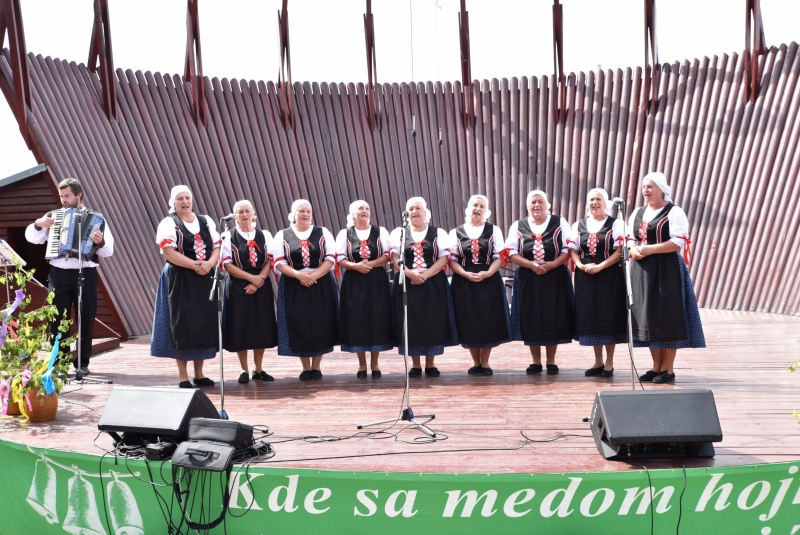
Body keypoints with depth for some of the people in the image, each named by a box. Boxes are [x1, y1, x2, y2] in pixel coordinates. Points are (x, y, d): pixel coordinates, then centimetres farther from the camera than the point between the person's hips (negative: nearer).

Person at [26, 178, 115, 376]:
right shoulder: (53, 216, 11)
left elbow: (108, 250, -4)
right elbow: (31, 237, 9)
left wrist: (100, 242, -26)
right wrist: (38, 224, -11)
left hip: (85, 275, -1)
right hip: (59, 275, 1)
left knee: (86, 320, 3)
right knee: (58, 320, 2)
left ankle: (82, 362, 12)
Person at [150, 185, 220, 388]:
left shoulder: (206, 221, 12)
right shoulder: (168, 223, -3)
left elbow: (217, 247, 6)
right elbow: (169, 252, -15)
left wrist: (209, 264, -14)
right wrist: (195, 265, -20)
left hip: (205, 279, 5)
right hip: (180, 280, -4)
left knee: (205, 323, 5)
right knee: (183, 324, -4)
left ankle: (199, 373, 16)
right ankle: (182, 375, 4)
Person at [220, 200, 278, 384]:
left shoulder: (264, 235, 7)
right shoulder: (229, 237, 0)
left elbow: (270, 261, 1)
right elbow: (227, 265, -8)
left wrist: (258, 280, -13)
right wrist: (251, 277, -15)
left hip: (262, 287, 2)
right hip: (238, 288, -2)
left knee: (261, 327, 4)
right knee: (240, 328, -1)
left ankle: (258, 369, 16)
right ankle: (244, 371, 10)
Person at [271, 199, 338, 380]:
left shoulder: (322, 233, 5)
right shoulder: (282, 235, 4)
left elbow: (330, 258, -3)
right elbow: (279, 263, -4)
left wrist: (314, 275, -17)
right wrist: (299, 275, -20)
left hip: (321, 286, 1)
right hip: (293, 288, 0)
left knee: (320, 325, 1)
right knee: (299, 327, 1)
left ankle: (316, 367, 13)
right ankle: (306, 367, 13)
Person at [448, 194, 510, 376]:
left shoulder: (494, 230, 6)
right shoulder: (456, 232, 6)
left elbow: (500, 257, 0)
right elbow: (451, 260, 0)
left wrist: (488, 273, -16)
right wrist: (466, 274, -15)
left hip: (489, 281, 0)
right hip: (464, 283, 0)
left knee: (488, 321, 1)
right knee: (469, 323, 2)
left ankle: (485, 362, 13)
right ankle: (476, 362, 15)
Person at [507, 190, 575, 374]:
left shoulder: (560, 223, 2)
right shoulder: (518, 226, 5)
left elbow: (568, 249, -3)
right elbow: (511, 253, -1)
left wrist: (550, 265, -17)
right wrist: (531, 264, -16)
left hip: (554, 279, -1)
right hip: (527, 280, 1)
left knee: (553, 319, 1)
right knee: (531, 320, 2)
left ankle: (551, 361, 13)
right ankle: (536, 362, 13)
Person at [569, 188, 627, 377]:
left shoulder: (615, 224, -2)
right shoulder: (578, 225, 11)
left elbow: (620, 251, -10)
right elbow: (573, 250, 8)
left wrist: (599, 267, -19)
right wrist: (581, 266, -11)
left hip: (609, 276, -4)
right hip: (585, 277, 4)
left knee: (609, 317, -1)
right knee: (590, 317, 6)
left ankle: (609, 362, 9)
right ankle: (598, 362, 17)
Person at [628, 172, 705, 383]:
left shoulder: (674, 212, -6)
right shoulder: (638, 213, 15)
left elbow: (678, 242, -15)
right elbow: (630, 238, 17)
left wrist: (650, 249, -21)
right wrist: (633, 250, -6)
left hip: (666, 270, -7)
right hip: (642, 270, 7)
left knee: (667, 317, -4)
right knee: (649, 316, 7)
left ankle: (668, 369, 2)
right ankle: (657, 367, 15)